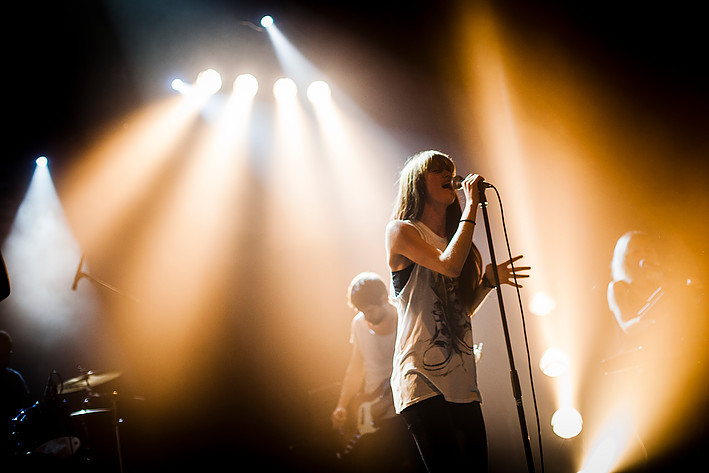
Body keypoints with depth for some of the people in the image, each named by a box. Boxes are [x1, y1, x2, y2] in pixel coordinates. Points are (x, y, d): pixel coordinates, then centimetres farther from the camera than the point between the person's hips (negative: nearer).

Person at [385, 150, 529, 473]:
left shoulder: (454, 238, 19)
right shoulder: (400, 231, 0)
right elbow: (449, 265, -18)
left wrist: (488, 280, 4)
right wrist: (472, 205, -10)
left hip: (461, 381, 7)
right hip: (422, 377, -6)